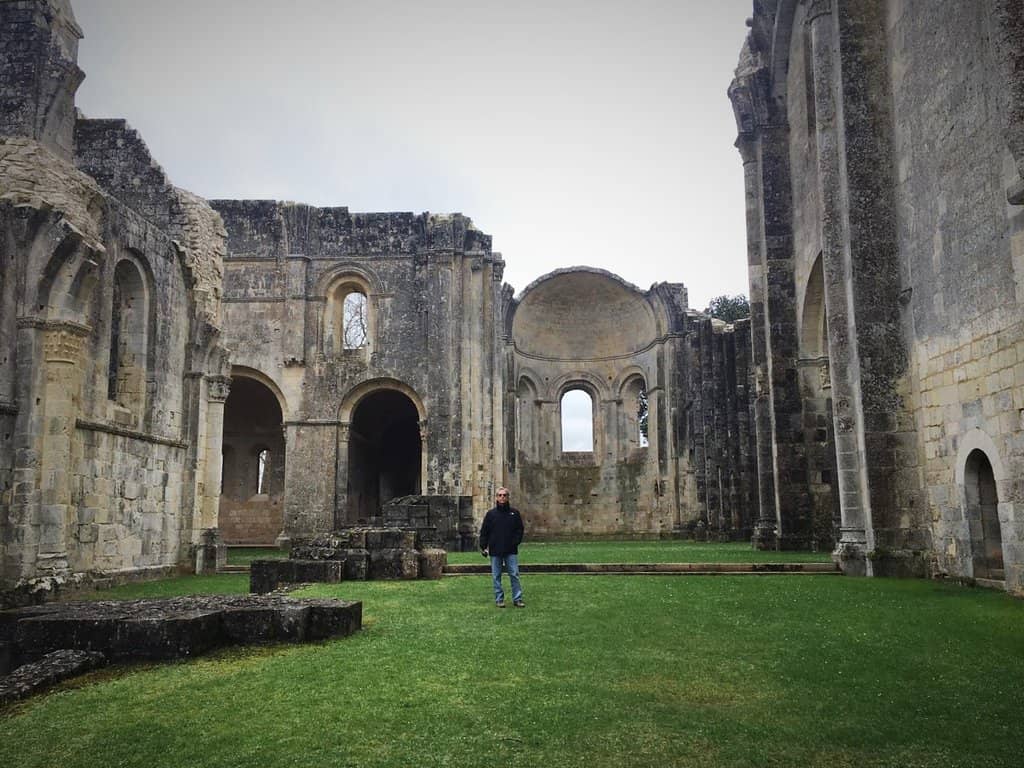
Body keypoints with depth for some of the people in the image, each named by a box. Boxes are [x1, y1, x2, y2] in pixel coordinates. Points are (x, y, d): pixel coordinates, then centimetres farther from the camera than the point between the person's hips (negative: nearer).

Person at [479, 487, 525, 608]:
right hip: (495, 550, 0)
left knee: (514, 575, 0)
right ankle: (499, 599, 14)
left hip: (511, 551, 0)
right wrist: (483, 547, -3)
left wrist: (516, 542, -5)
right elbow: (484, 532, 4)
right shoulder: (491, 513, 3)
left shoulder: (514, 512, 5)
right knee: (496, 576, 6)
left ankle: (517, 599, 7)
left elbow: (519, 529, 8)